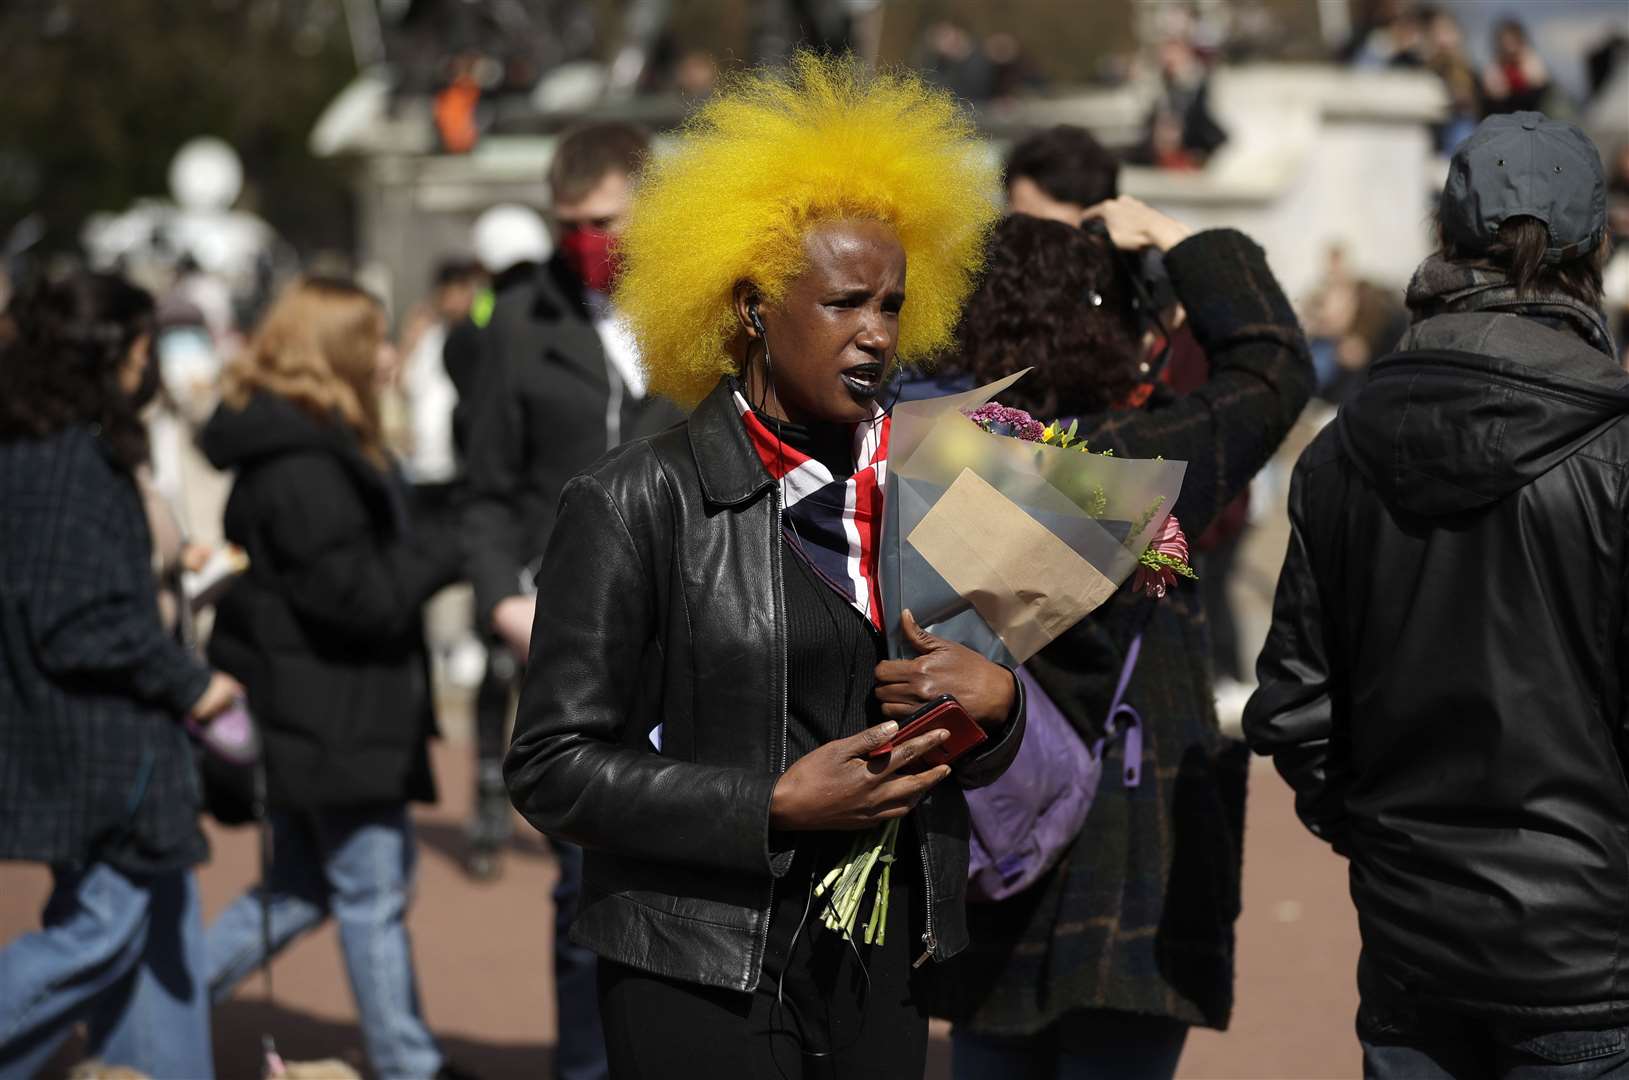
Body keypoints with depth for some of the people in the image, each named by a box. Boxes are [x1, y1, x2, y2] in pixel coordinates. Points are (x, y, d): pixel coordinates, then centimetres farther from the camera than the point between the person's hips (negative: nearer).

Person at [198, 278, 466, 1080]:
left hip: (316, 714, 11)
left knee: (302, 888, 18)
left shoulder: (294, 447, 13)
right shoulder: (305, 466, -21)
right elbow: (355, 592, -22)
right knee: (373, 896, 0)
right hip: (334, 719, -11)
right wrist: (441, 558, -10)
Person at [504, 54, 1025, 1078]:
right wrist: (777, 803, -17)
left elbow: (967, 762, 15)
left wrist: (995, 702, -8)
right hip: (705, 988, -5)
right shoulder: (638, 503, -8)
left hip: (884, 974, 5)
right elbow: (552, 768, -10)